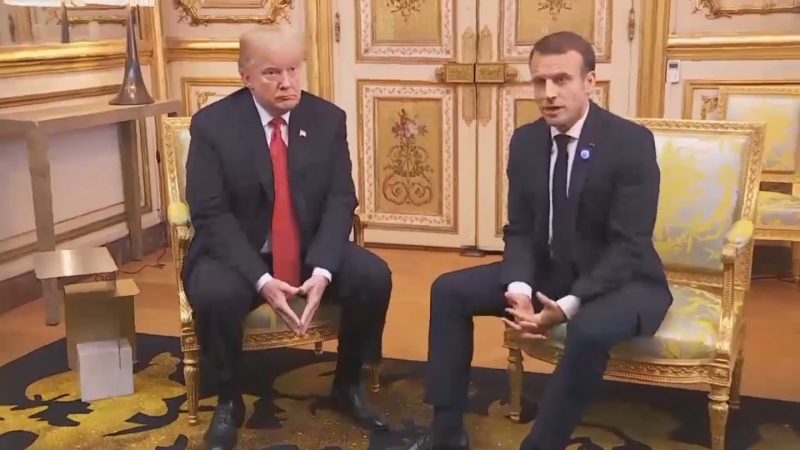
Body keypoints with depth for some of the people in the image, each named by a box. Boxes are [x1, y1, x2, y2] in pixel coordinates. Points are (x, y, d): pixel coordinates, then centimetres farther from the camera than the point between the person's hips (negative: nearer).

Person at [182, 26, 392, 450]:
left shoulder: (327, 118, -2)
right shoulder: (212, 124, -11)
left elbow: (340, 201, -5)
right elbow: (211, 215, -15)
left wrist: (322, 271, -22)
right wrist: (261, 280, -27)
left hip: (312, 251, 3)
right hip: (236, 254, -2)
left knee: (373, 276, -22)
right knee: (214, 295, -34)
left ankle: (347, 385, 4)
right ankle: (229, 400, -4)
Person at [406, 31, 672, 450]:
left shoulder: (632, 142, -18)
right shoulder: (525, 140, -1)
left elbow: (629, 244, -22)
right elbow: (519, 229, 1)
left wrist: (569, 305, -33)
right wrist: (519, 288, -20)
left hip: (622, 280, -6)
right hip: (547, 271, 6)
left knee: (590, 329, -39)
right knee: (449, 290, -6)